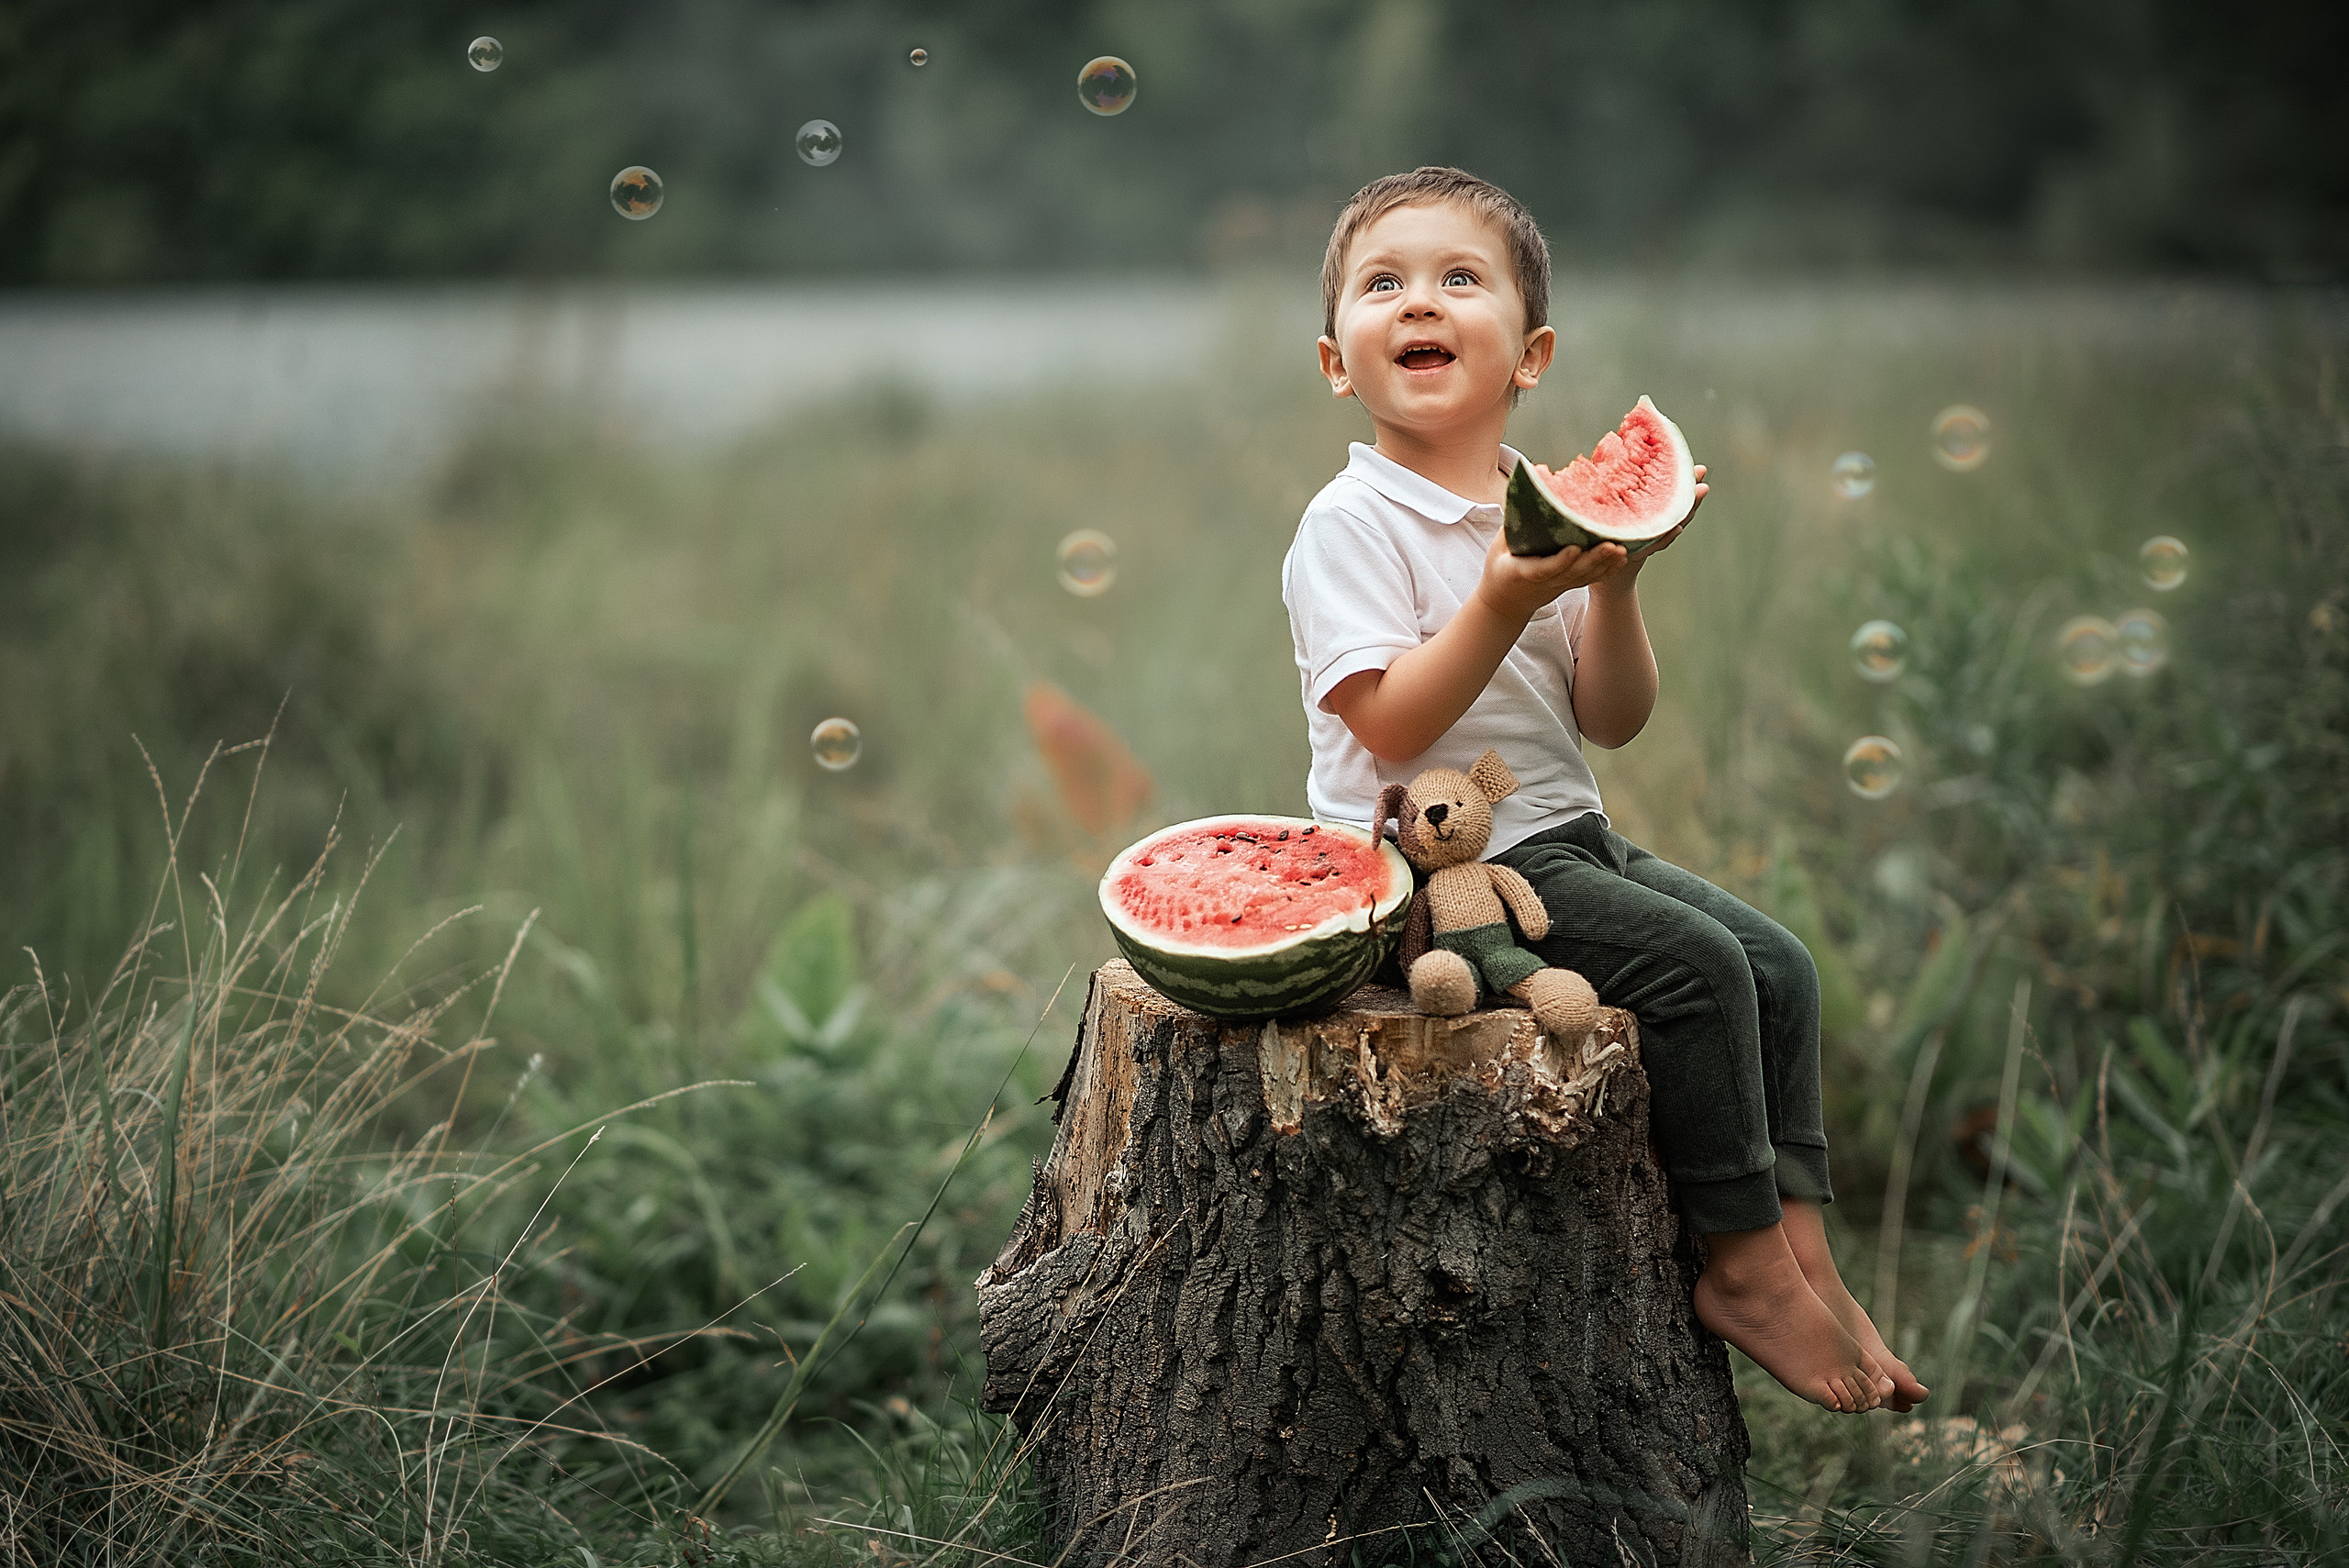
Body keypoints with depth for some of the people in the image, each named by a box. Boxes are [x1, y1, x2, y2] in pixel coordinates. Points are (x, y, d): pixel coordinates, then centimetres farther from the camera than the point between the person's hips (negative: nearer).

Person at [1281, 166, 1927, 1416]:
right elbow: (1389, 727, -20)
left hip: (1562, 837, 8)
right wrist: (1502, 604, -27)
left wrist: (1613, 589, -10)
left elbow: (1612, 721, 6)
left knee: (1779, 964, -1)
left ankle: (1805, 1254, 0)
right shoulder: (1350, 524, -11)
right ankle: (1745, 1267, -9)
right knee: (1693, 969, -20)